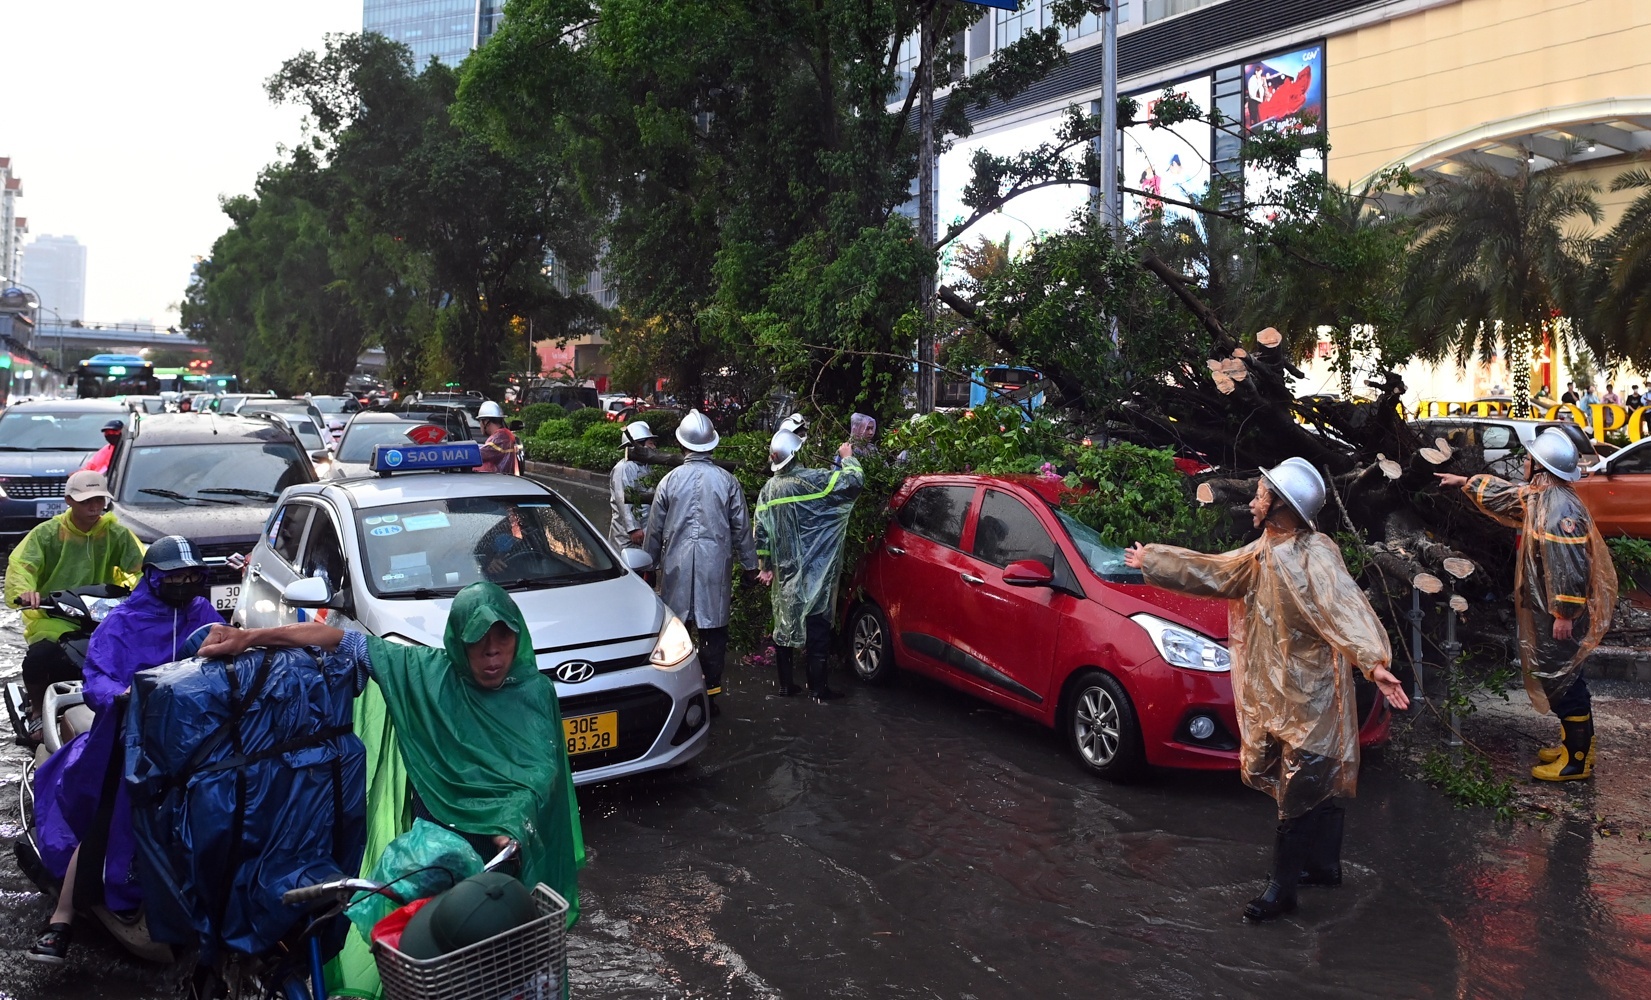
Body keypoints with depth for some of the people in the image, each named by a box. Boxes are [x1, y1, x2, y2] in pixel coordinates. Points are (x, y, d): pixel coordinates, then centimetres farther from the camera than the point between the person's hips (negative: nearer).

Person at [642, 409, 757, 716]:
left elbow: (655, 529, 6)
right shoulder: (727, 481, -2)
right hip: (716, 565, -1)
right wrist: (749, 564, 13)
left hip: (676, 566, 1)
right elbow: (741, 528, 3)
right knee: (714, 631, 6)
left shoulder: (670, 480, 0)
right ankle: (710, 694, 8)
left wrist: (650, 561, 19)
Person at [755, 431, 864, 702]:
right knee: (816, 629, 0)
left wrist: (764, 567, 16)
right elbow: (854, 480, -14)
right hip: (813, 573, -6)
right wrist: (847, 457, 5)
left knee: (784, 627, 14)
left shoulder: (768, 490, 5)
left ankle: (785, 684, 20)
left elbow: (761, 532, 7)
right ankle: (817, 688, 3)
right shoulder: (811, 480, -15)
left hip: (784, 573, 6)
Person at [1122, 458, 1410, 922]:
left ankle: (1282, 888, 11)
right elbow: (1209, 571, 22)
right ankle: (1324, 865, 34)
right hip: (1270, 690, 9)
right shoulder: (1261, 552, 8)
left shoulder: (1315, 554, -19)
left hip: (1310, 693, -9)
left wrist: (1374, 661, -49)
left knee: (1299, 795, 0)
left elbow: (1346, 608, -34)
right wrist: (1150, 561, 29)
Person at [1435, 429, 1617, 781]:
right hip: (1547, 609, 10)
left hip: (1560, 612, -10)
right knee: (1559, 676, 19)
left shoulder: (1561, 507, -25)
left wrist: (1565, 614, -26)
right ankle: (1575, 743, 31)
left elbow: (1572, 566, -28)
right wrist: (1465, 482, 35)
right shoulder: (1538, 495, 6)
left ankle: (1577, 760, 8)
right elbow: (1504, 494, 28)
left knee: (1562, 680, -2)